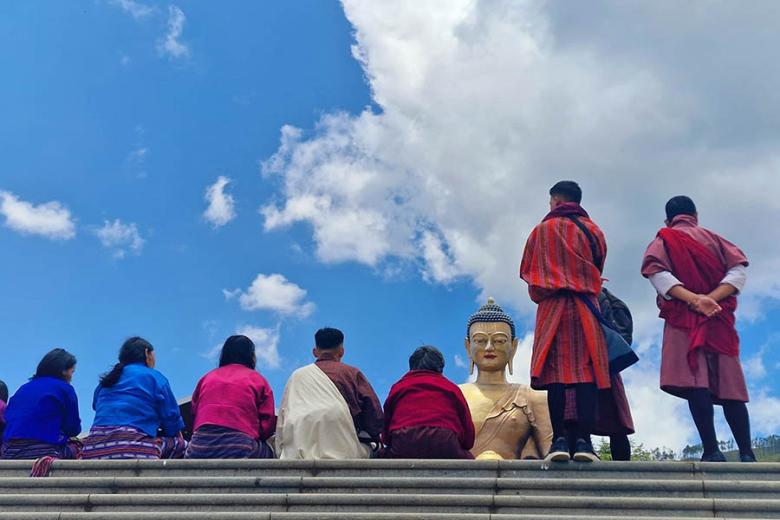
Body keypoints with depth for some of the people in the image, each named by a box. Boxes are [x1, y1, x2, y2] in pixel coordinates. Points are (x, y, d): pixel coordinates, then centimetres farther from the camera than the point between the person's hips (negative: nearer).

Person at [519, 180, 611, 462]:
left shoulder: (542, 230, 7)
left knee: (555, 371, -5)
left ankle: (559, 440, -12)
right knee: (586, 371, -4)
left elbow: (528, 272, 11)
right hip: (586, 307, 1)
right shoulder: (593, 231, 12)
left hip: (552, 306, -1)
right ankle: (583, 440, -12)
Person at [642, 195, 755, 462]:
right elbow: (739, 268, 3)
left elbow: (656, 272, -8)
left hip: (684, 318, -3)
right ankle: (746, 454, -4)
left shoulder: (662, 240, 14)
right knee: (729, 383, 3)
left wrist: (693, 299, -16)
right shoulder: (713, 238, 20)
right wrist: (711, 298, -9)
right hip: (720, 319, 3)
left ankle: (712, 450, -24)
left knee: (695, 382, -13)